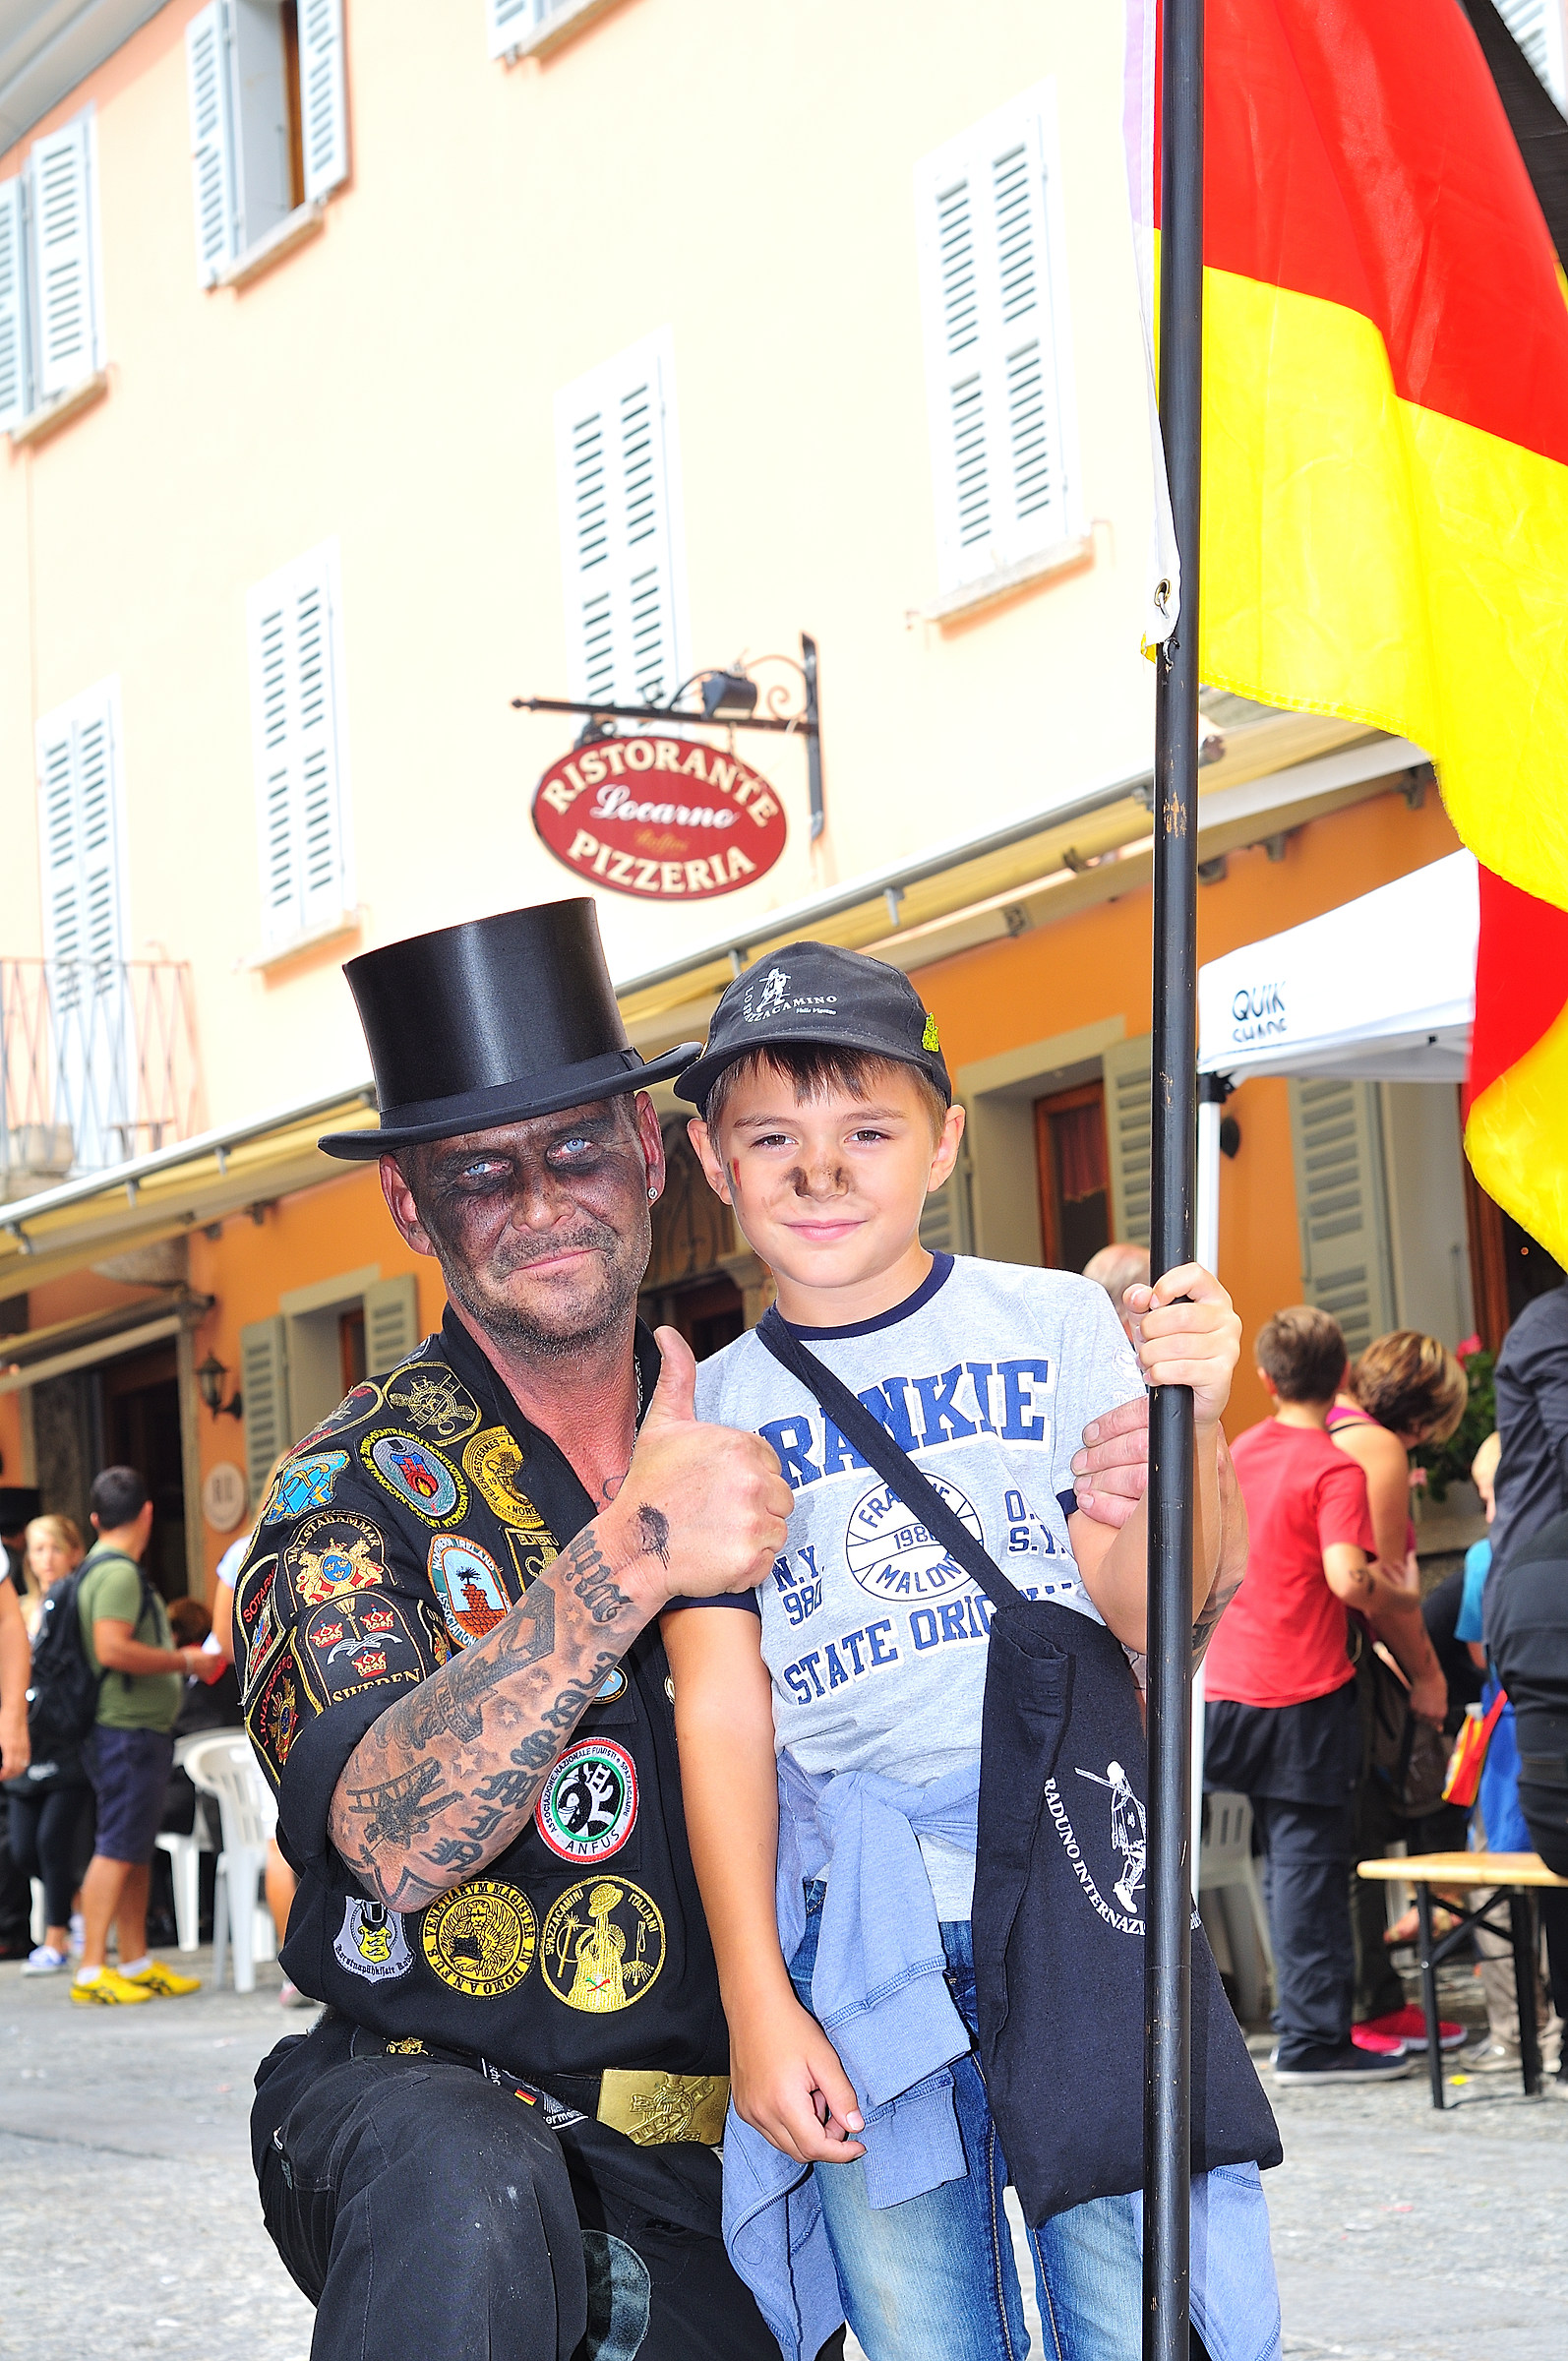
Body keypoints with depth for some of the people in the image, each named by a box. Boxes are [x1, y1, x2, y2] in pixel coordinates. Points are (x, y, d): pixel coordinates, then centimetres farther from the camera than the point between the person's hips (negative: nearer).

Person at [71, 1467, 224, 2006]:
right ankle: (91, 1972, -13)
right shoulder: (118, 1572, -15)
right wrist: (184, 1661, -16)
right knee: (117, 1849, -11)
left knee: (136, 1849, 13)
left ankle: (137, 1963, 17)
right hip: (128, 1730, -10)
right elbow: (112, 1649, -24)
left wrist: (176, 1660, 24)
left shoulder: (107, 1568, 18)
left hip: (136, 1730, 10)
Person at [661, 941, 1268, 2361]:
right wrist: (757, 2002, -3)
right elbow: (721, 1710, 4)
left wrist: (1187, 1425, -17)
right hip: (857, 1944, 1)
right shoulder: (708, 1414, 8)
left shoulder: (1055, 1325, 5)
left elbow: (1151, 1616, 1)